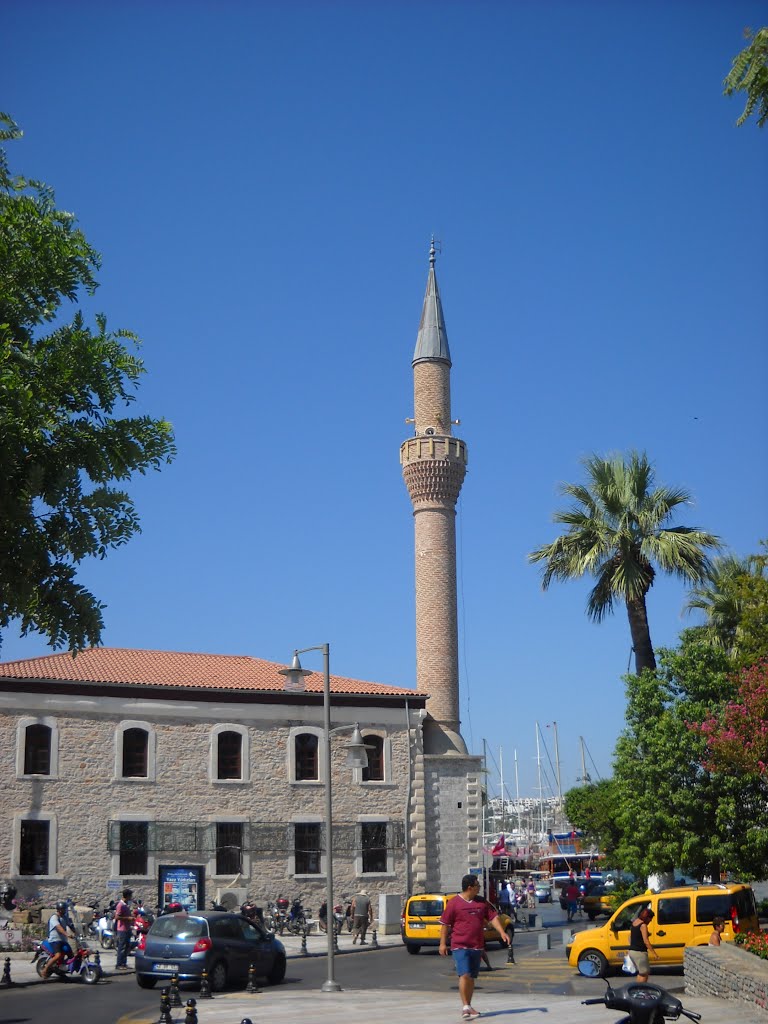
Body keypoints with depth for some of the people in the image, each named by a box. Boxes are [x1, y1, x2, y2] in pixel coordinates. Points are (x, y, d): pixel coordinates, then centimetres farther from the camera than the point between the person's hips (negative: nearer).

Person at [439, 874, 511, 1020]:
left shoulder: (481, 902, 9)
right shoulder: (454, 903, -6)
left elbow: (493, 917, 8)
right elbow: (445, 923, -3)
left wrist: (502, 932, -5)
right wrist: (443, 943, -5)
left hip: (477, 946, 5)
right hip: (460, 946, -5)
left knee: (471, 977, 10)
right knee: (464, 975, -15)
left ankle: (468, 1007, 20)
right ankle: (465, 1007, -12)